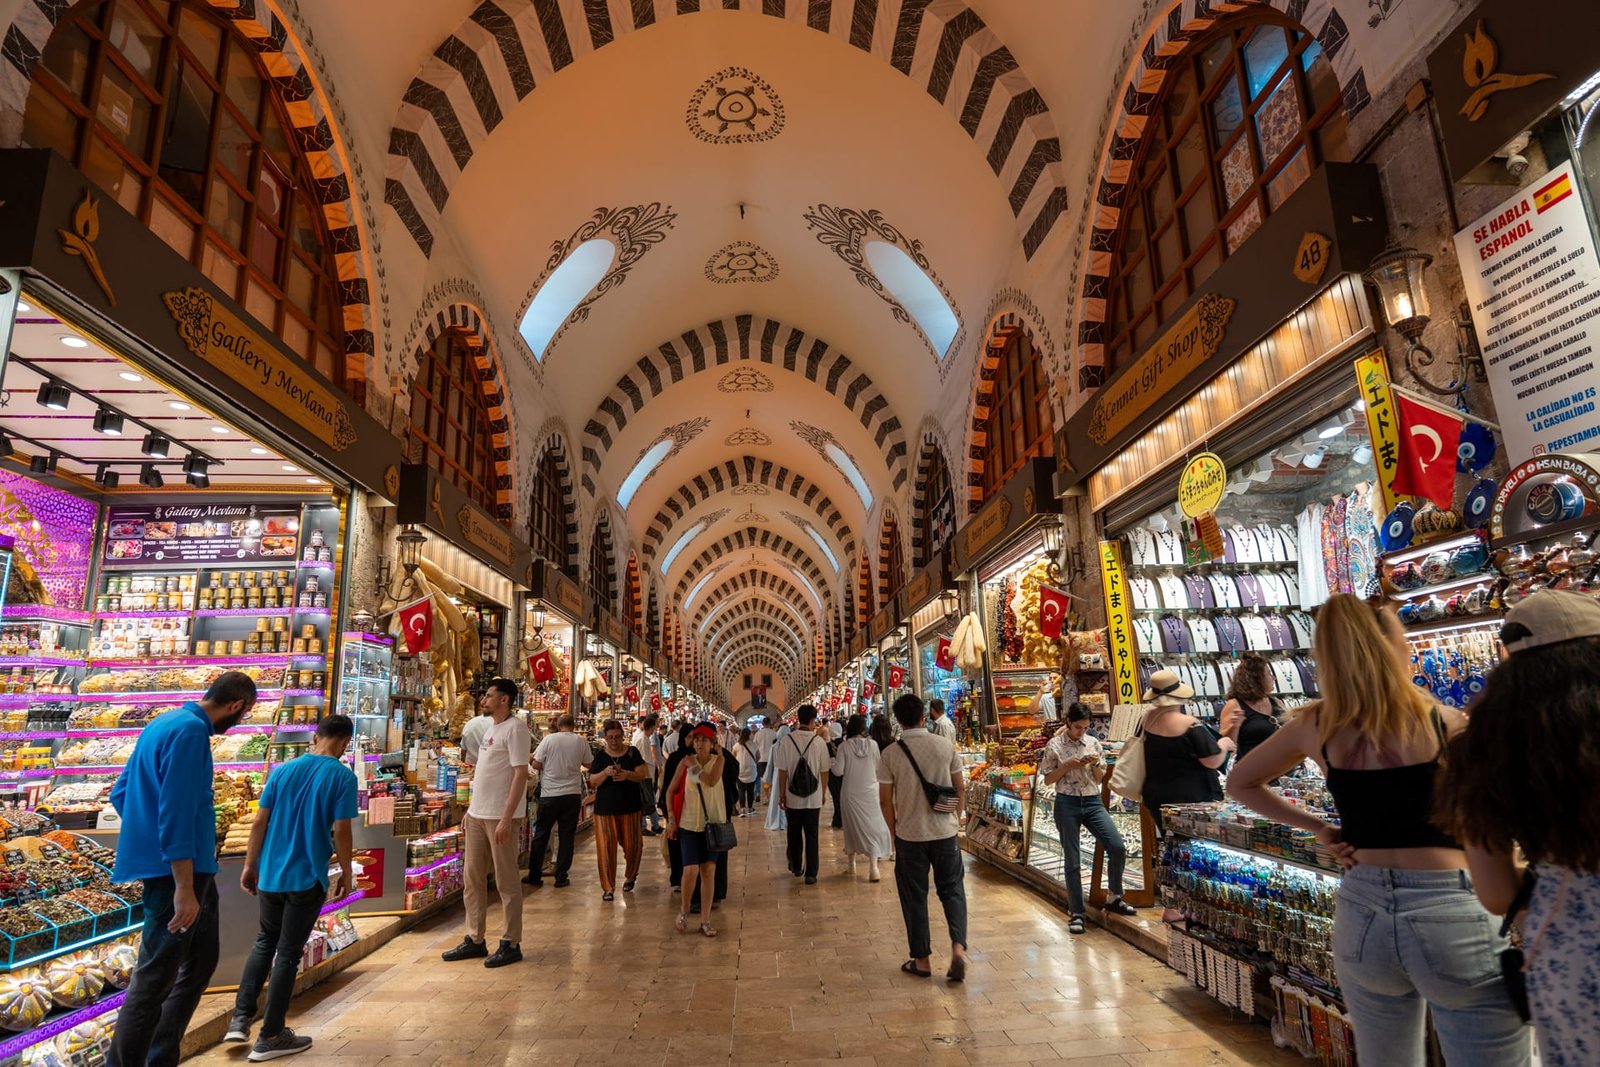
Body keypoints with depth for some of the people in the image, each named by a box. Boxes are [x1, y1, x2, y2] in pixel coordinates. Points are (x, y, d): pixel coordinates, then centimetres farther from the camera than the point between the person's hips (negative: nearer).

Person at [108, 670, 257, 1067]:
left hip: (193, 868, 11)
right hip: (177, 870, -11)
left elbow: (120, 793, 21)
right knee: (155, 979, -1)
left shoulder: (163, 724, 13)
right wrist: (184, 889, -24)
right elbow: (176, 811, -25)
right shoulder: (190, 730, -19)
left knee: (202, 959, 19)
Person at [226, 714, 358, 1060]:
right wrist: (347, 873, -1)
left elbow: (259, 821, 2)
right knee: (288, 953, 6)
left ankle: (240, 1018, 22)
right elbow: (341, 831, -14)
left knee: (264, 942, 24)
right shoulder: (343, 776, -12)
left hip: (270, 874, 4)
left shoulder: (282, 770, 1)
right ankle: (271, 1037, 15)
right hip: (308, 878, -4)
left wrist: (250, 865, 13)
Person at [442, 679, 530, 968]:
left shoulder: (514, 729, -13)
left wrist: (506, 818, -23)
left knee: (506, 882, 1)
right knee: (472, 878, 13)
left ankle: (511, 944, 12)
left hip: (501, 817, -9)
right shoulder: (491, 729, 15)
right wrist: (470, 811, 18)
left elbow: (521, 774, -19)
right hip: (478, 815, 9)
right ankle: (475, 940, 25)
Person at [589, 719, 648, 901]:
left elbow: (643, 775, -7)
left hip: (630, 806, 0)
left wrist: (628, 775, -26)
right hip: (605, 807, 0)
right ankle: (608, 887, 8)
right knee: (606, 846, -3)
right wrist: (605, 773, -23)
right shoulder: (600, 755, 1)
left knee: (632, 844, 6)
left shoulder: (632, 752, 0)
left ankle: (630, 876, 33)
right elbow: (592, 781, -3)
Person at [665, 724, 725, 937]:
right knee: (691, 871, -10)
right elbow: (670, 791, 4)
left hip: (713, 824, 1)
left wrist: (694, 767, -14)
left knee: (709, 872, 5)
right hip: (689, 823, -1)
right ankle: (684, 911, 17)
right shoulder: (685, 762, -2)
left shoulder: (718, 760, -3)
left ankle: (705, 921, 17)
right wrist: (671, 818, -2)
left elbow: (712, 781, -23)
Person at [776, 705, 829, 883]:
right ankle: (811, 873, 7)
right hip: (813, 797, -1)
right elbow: (824, 772, -3)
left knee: (794, 834, 17)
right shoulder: (819, 742, -10)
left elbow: (782, 771, -6)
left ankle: (796, 867, 31)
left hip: (792, 797, 1)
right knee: (811, 836, 7)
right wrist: (823, 793, 11)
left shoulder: (787, 740, -10)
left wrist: (781, 794, 4)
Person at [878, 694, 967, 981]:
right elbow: (960, 788, 1)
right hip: (945, 831, 1)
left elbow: (885, 800, -6)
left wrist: (893, 831, 9)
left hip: (909, 835, -1)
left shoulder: (890, 754, -10)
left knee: (914, 897, 12)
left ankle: (922, 960, 21)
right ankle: (958, 948, 0)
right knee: (952, 890, 15)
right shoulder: (945, 746, -5)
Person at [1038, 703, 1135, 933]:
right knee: (1073, 860, 1)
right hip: (1067, 804, -3)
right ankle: (1076, 913, 13)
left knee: (1118, 848, -8)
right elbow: (1048, 780, -2)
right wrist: (1068, 766, -15)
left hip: (1093, 802, 3)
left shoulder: (1093, 743, 5)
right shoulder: (1055, 745, -4)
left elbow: (1100, 779, 9)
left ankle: (1113, 898, 14)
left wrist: (1095, 764, -11)